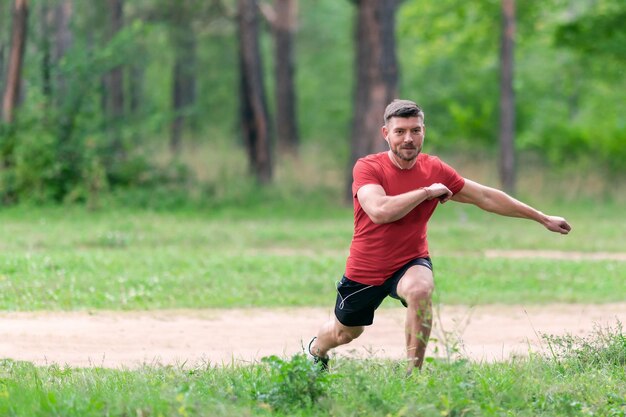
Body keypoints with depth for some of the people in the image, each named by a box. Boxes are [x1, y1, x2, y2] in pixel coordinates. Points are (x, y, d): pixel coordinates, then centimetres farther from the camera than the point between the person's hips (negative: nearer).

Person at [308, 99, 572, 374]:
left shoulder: (435, 170, -8)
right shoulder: (367, 168, -18)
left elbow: (486, 197, 1)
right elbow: (379, 211, -35)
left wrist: (543, 219, 5)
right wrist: (427, 192, -28)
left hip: (410, 263, 1)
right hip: (364, 269, -1)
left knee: (420, 290, -34)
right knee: (345, 333, 16)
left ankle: (413, 373, -23)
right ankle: (317, 350, 54)